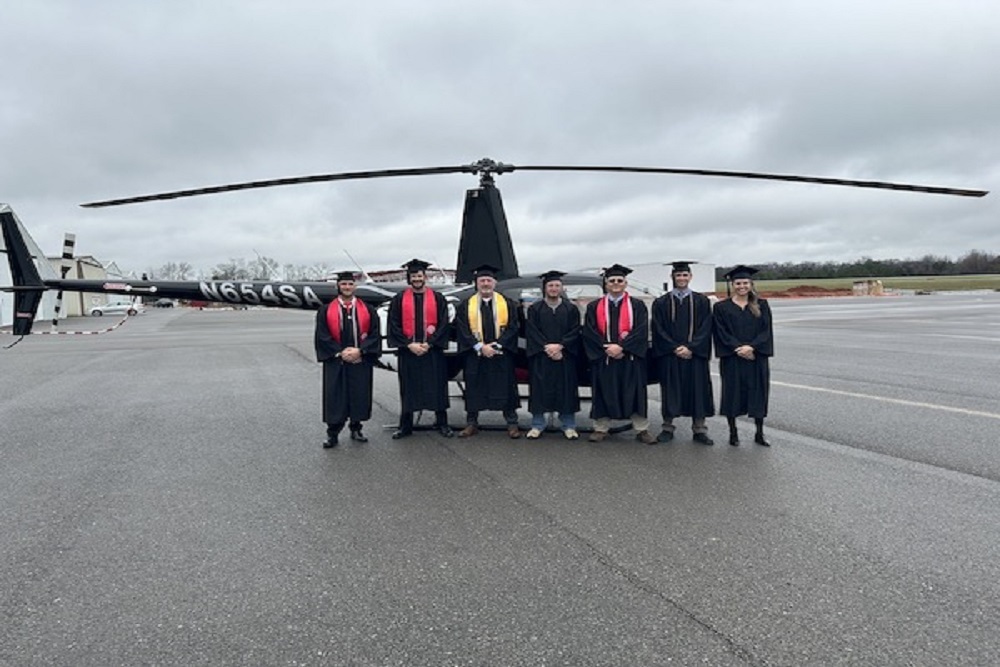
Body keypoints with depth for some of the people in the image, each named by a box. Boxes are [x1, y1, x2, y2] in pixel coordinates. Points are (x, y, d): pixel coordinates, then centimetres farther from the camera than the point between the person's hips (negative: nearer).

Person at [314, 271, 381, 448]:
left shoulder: (367, 310, 5)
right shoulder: (326, 310, 2)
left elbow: (374, 334, -1)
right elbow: (322, 336, -3)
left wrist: (359, 350, -13)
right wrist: (340, 352, -13)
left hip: (361, 361, 1)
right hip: (335, 362, -1)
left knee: (359, 395, 7)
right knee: (335, 398, 2)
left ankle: (356, 429, 22)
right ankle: (332, 434, 10)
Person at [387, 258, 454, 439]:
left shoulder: (438, 299, 5)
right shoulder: (399, 300, 5)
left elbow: (444, 324, 0)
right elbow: (394, 326, 1)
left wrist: (429, 343, -11)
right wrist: (409, 344, -10)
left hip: (432, 351, 0)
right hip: (407, 351, 0)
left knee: (437, 388, 4)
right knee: (408, 389, 6)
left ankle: (442, 423, 15)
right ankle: (405, 426, 16)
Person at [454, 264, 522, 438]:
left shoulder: (508, 304, 4)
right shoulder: (465, 305, 4)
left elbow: (512, 327, -1)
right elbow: (462, 330, -3)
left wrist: (497, 345, -13)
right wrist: (480, 347, -14)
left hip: (502, 355, 0)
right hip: (475, 355, 0)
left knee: (506, 389, 4)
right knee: (474, 389, 6)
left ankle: (512, 423, 13)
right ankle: (471, 423, 17)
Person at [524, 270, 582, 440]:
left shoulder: (571, 308, 7)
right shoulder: (534, 309, 5)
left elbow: (575, 332, -1)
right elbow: (532, 332, -2)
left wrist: (559, 346, -15)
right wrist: (547, 348, -14)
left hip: (565, 357, 1)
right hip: (540, 357, 0)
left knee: (566, 390, 2)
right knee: (540, 390, 1)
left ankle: (568, 426, 11)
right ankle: (537, 425, 10)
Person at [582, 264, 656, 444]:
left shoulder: (637, 306, 4)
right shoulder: (594, 307, 7)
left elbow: (641, 331, -7)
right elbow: (589, 332, -2)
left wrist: (621, 346, -17)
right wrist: (606, 347, -14)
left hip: (630, 358, -1)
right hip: (603, 358, 1)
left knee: (634, 393, 2)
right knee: (604, 394, 4)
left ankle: (641, 430, 9)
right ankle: (601, 429, 13)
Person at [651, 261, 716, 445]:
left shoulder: (702, 301, 5)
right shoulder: (661, 303, 4)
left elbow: (705, 328, -2)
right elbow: (659, 330, -2)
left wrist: (690, 347, -14)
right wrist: (675, 348, -13)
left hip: (695, 354, 0)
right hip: (669, 355, 0)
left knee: (697, 390, 3)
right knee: (670, 391, 4)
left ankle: (699, 430, 12)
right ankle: (667, 428, 14)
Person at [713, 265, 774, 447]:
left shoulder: (761, 306, 7)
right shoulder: (722, 307, 1)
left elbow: (766, 331, -2)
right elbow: (722, 333, -5)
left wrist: (751, 347, -16)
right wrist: (738, 349, -17)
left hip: (756, 357, 2)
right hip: (732, 359, -1)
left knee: (758, 393, 5)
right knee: (733, 393, 3)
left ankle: (759, 433, 16)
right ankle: (733, 432, 15)